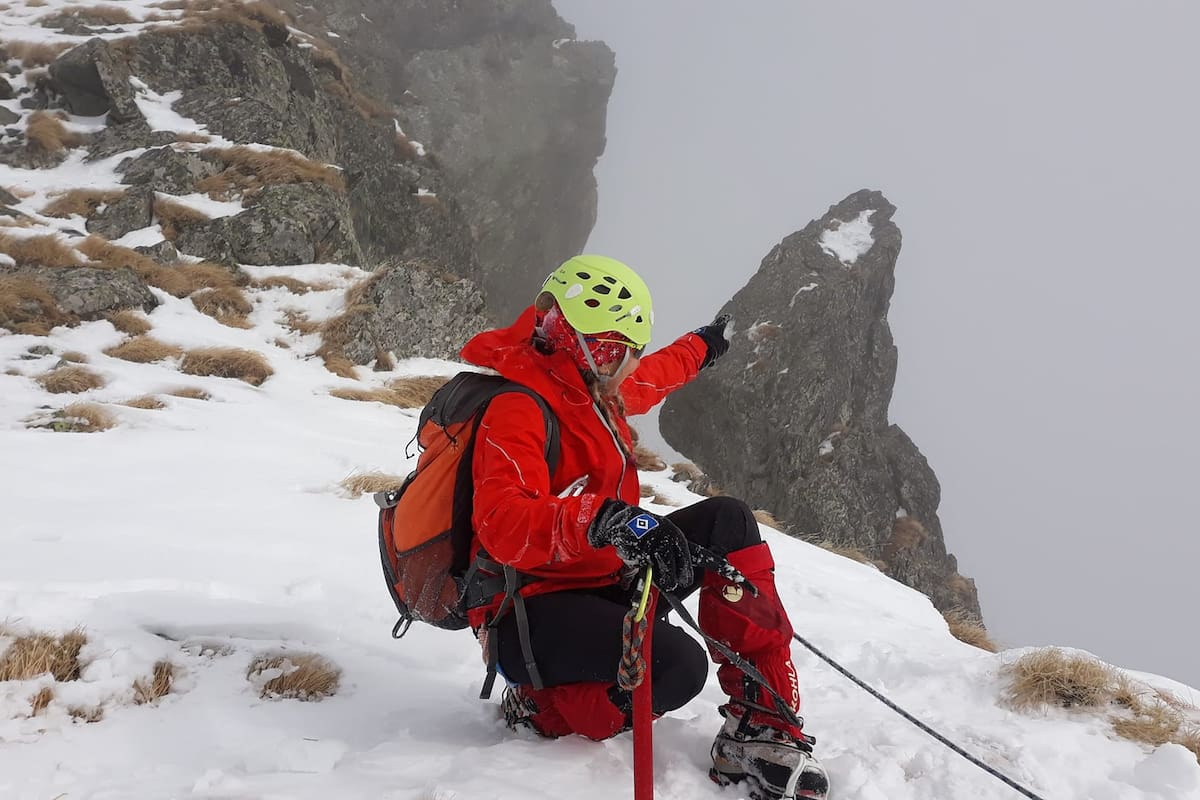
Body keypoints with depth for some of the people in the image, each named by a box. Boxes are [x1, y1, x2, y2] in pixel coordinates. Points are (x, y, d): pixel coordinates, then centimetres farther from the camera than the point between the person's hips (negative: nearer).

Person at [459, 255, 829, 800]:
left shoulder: (591, 385, 11)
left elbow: (649, 379, 37)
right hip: (532, 613, -10)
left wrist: (700, 348, 54)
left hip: (601, 578, 10)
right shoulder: (519, 409, -20)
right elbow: (503, 526, -36)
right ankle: (544, 708, -1)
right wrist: (604, 519, -52)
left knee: (727, 521, -4)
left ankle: (761, 724, -7)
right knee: (678, 665, -33)